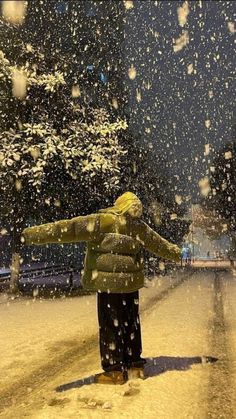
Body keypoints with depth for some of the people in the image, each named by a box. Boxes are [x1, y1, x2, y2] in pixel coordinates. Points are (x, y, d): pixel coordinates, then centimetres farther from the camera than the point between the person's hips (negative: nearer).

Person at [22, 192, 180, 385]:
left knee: (110, 325, 5)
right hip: (131, 283, 6)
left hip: (108, 283, -6)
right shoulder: (140, 228, 5)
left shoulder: (102, 222, -13)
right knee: (131, 324, 17)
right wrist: (179, 253, 40)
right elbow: (161, 244, 20)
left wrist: (30, 235, -20)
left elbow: (68, 229, -19)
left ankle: (115, 370, 14)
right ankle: (135, 365, 29)